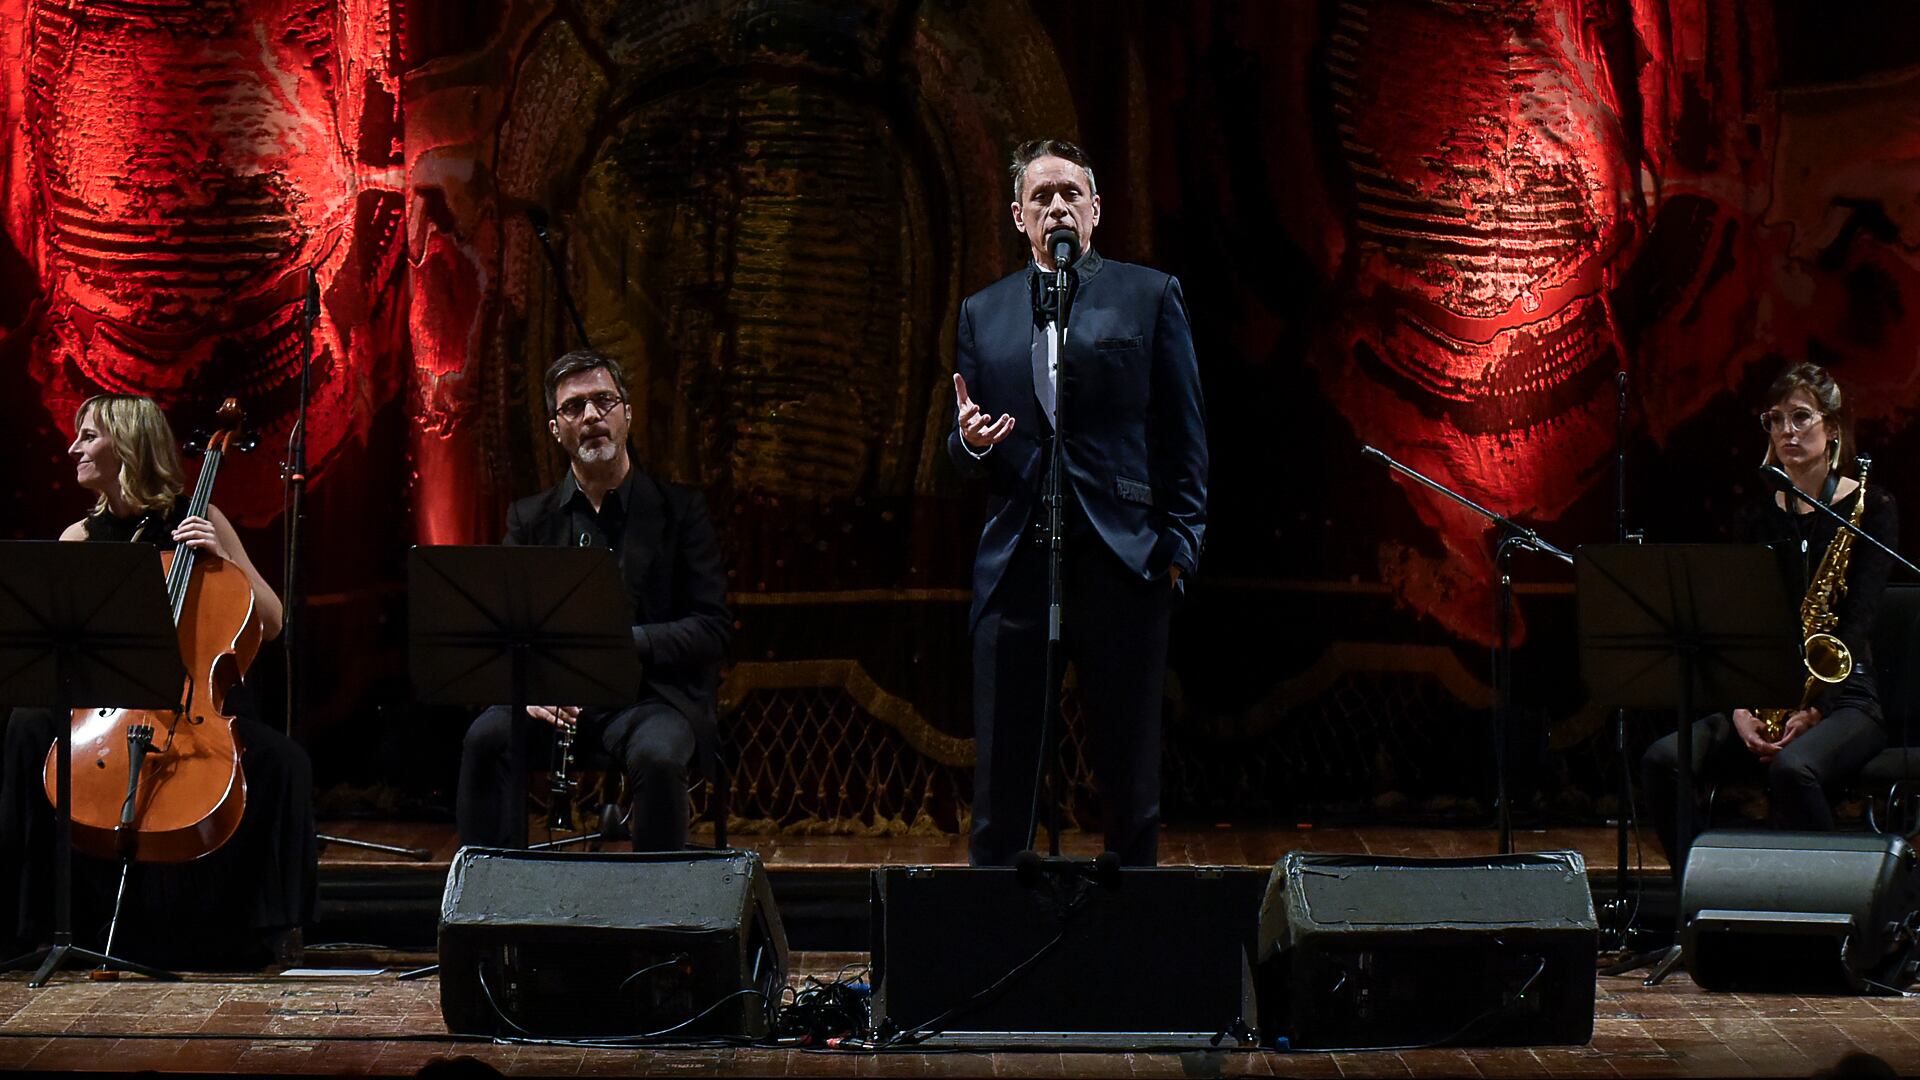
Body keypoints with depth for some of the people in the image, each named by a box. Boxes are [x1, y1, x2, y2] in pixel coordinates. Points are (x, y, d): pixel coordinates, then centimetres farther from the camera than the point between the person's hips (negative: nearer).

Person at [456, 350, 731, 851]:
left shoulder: (680, 509, 5)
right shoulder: (530, 518, 12)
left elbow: (713, 626, -1)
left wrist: (628, 639, -19)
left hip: (653, 694, -2)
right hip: (557, 695, 2)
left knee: (656, 756, -35)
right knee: (485, 738, -28)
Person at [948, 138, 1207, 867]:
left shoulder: (1149, 296, 7)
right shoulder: (983, 313, 14)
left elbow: (1183, 432, 4)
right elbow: (963, 452, 16)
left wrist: (1179, 544, -4)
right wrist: (969, 443, -8)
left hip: (1122, 560, -2)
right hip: (1015, 561, 2)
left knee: (1128, 766, 4)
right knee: (1001, 770, 3)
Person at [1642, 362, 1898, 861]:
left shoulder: (1872, 509, 0)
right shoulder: (1756, 515, 11)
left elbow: (1855, 623, -11)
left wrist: (1814, 710, -24)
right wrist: (1740, 709, -16)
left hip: (1844, 696, -4)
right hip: (1761, 696, 4)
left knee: (1792, 770, -37)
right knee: (1663, 761, -22)